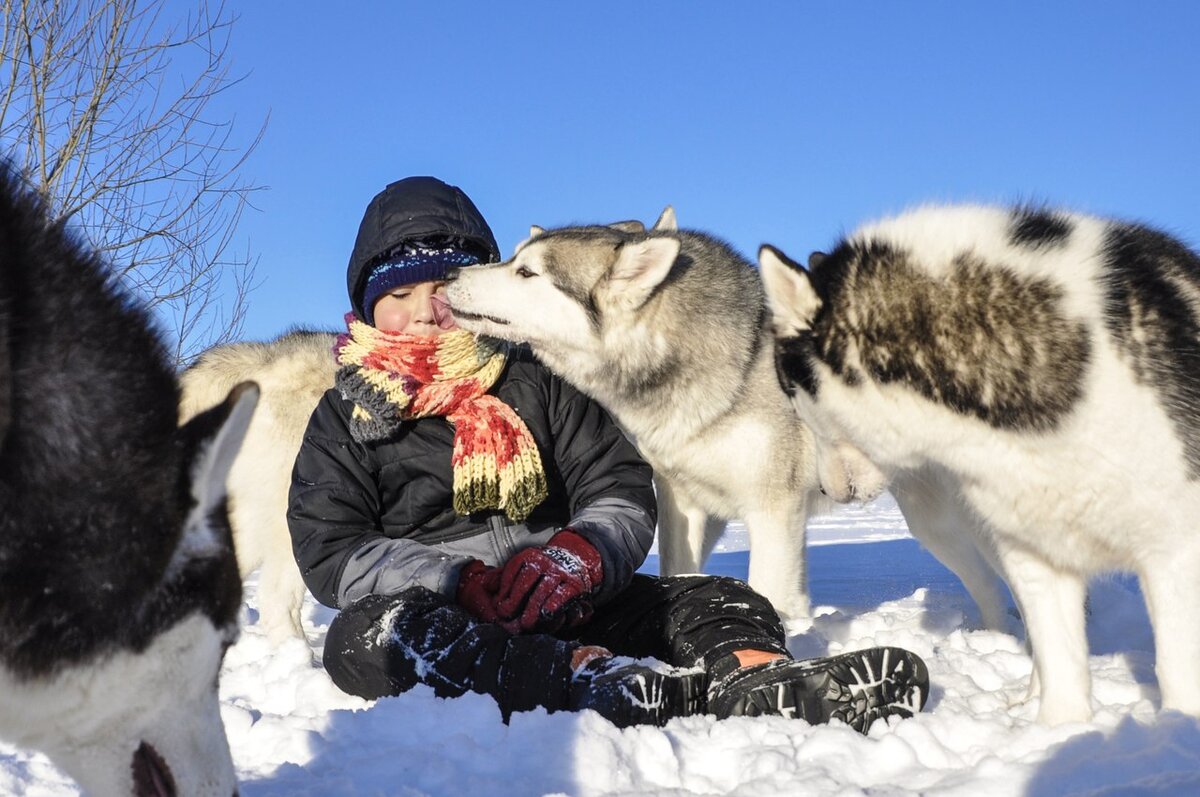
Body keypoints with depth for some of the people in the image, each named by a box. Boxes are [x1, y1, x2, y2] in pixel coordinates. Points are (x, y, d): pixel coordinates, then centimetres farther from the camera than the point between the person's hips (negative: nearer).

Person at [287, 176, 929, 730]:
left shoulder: (537, 384, 15)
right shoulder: (345, 416, 10)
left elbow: (622, 493, 7)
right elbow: (330, 553, -2)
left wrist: (575, 556, -17)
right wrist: (460, 584, -18)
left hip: (561, 612, 3)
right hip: (444, 623, -3)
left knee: (721, 603, -16)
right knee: (362, 638, -36)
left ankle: (754, 680, -52)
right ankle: (621, 685, -53)